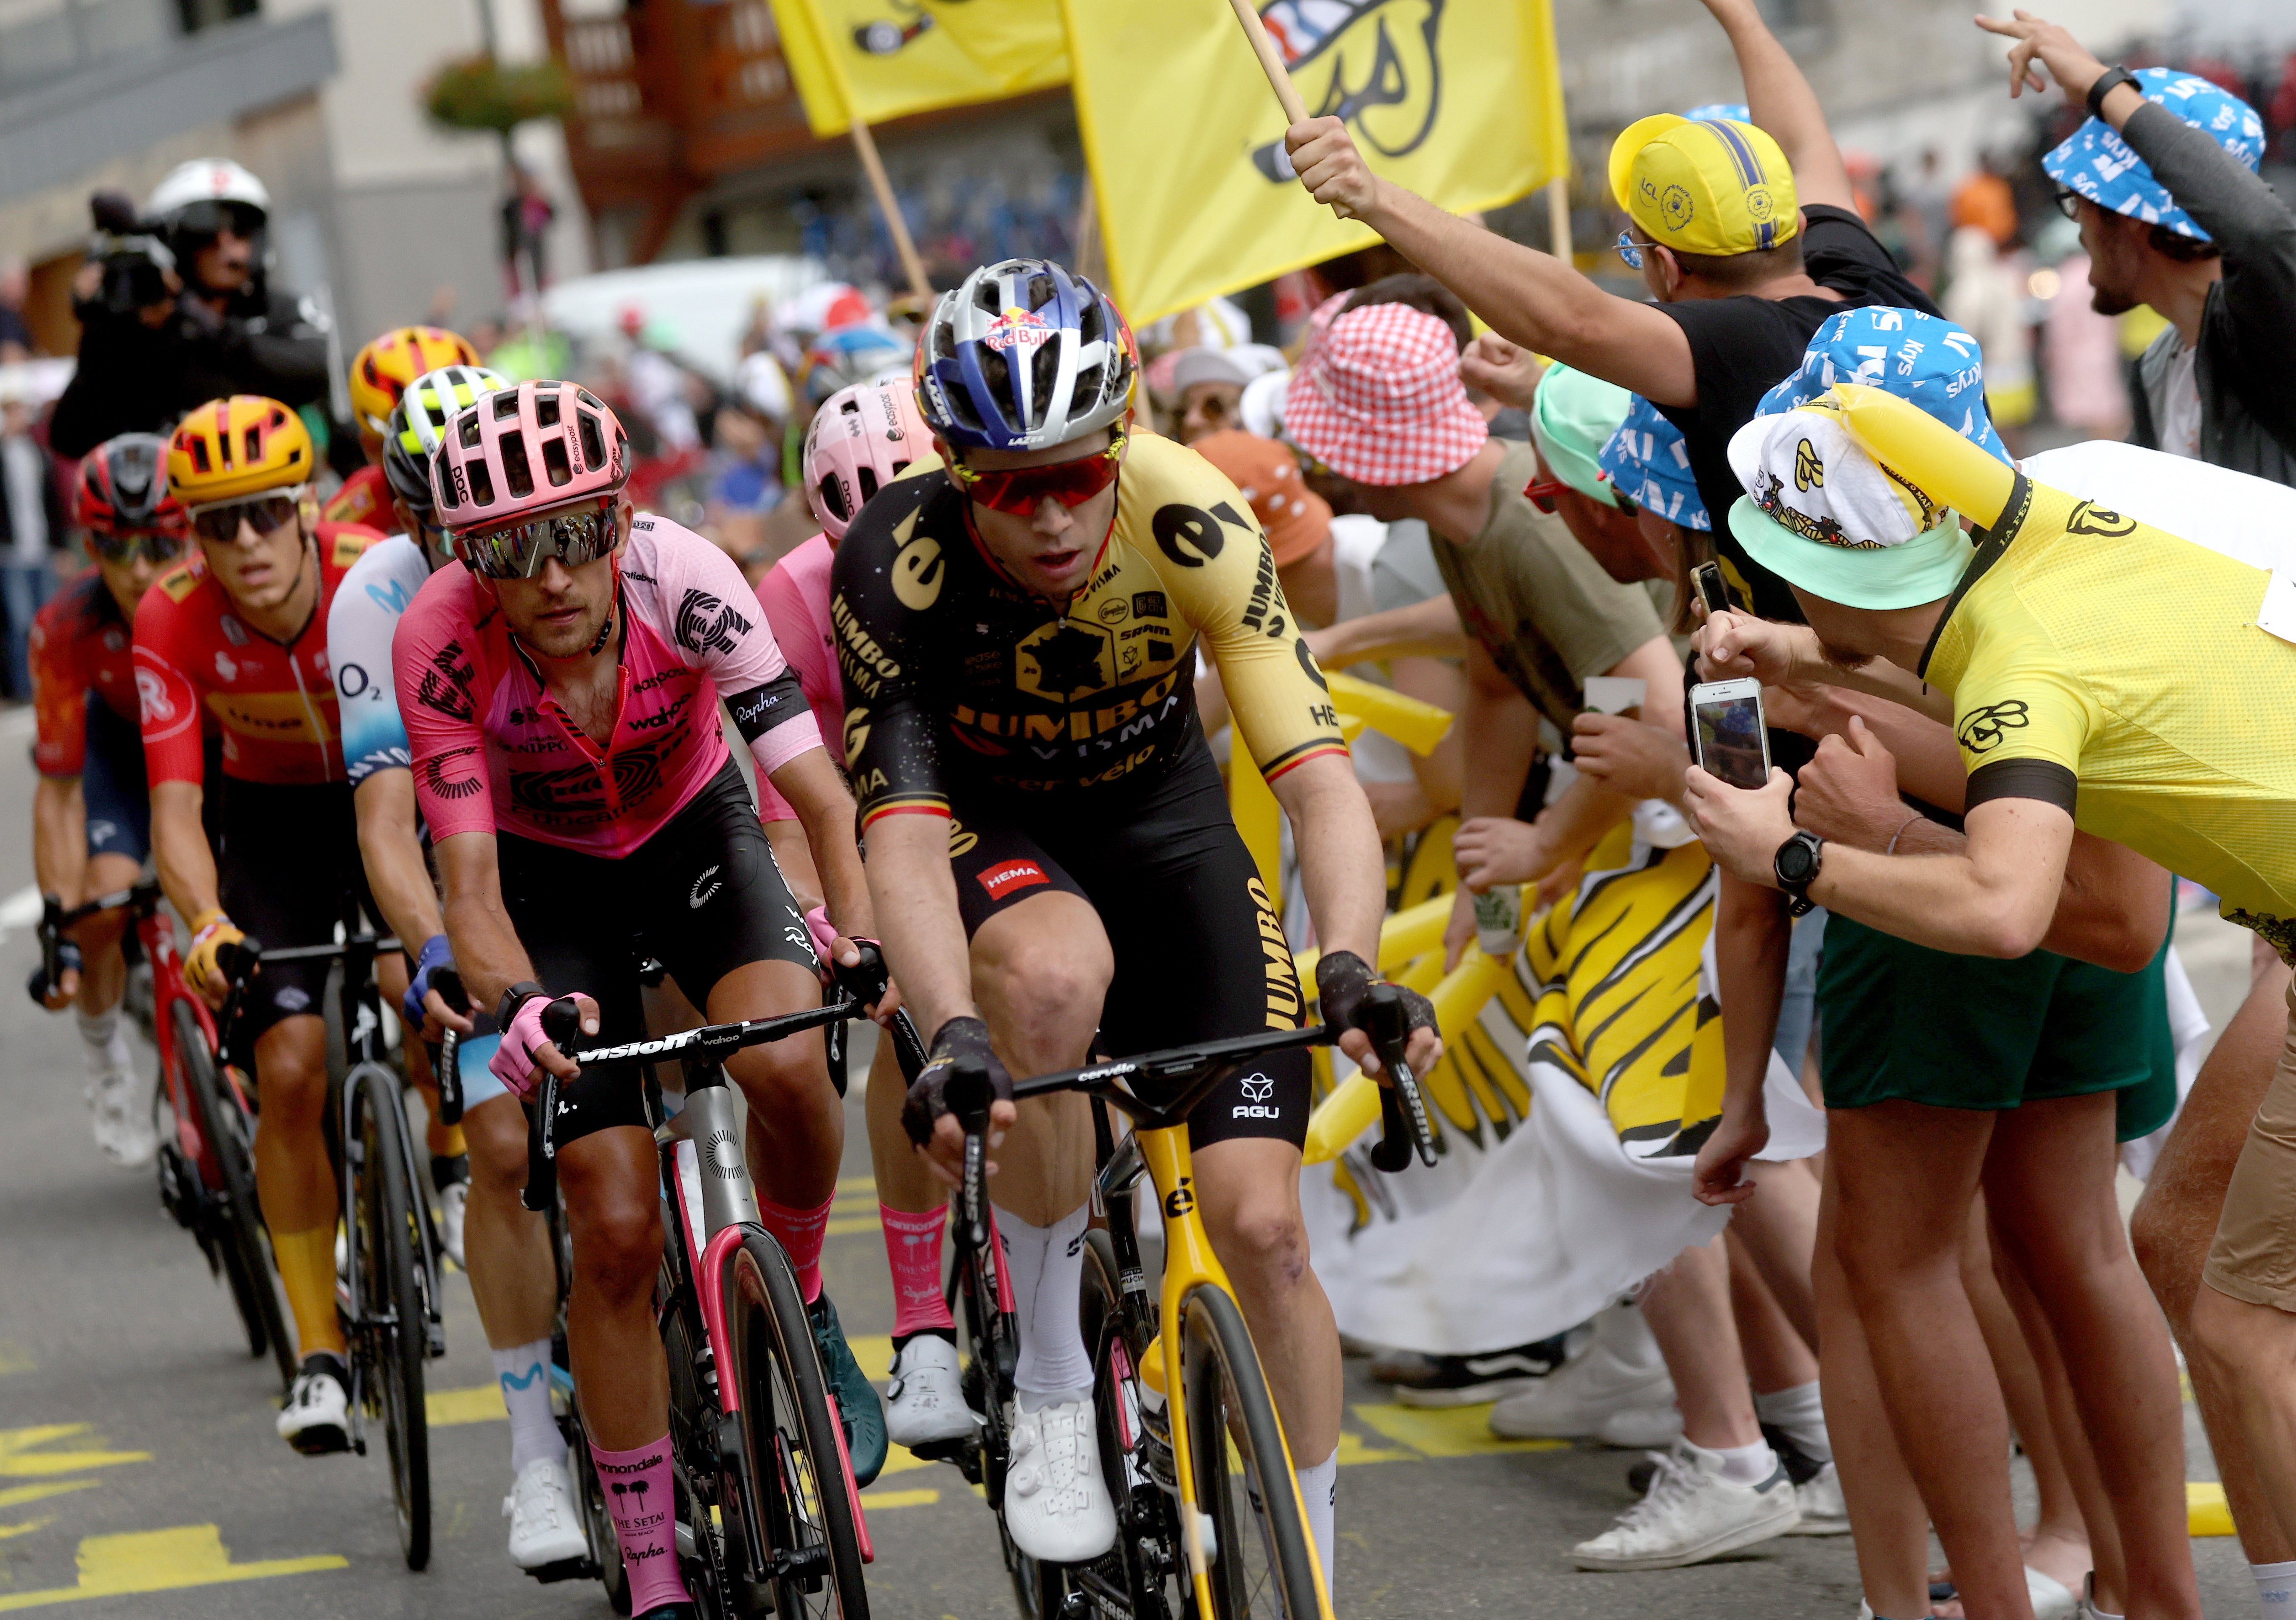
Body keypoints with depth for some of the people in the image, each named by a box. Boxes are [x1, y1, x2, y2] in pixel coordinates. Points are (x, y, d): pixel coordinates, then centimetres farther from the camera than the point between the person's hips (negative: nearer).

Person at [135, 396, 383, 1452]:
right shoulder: (173, 620, -23)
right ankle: (321, 1355, -5)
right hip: (273, 823, 0)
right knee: (290, 1070, -14)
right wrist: (207, 922, -46)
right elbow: (175, 807, -26)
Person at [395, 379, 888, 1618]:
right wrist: (516, 1004, -53)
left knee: (786, 1062, -32)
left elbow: (818, 788, -33)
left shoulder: (680, 577, -31)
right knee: (616, 1228, -10)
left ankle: (799, 1309, 0)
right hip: (549, 875, 0)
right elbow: (470, 884, -32)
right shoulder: (442, 643, -31)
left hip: (694, 830, 0)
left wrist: (861, 929, -51)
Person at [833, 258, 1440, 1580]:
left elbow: (1318, 777, -32)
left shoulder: (1192, 521, -28)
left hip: (1161, 811, 2)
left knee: (1263, 1222, -10)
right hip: (988, 820, -1)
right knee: (1054, 976, -39)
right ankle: (1051, 1392, -18)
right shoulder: (898, 565, -30)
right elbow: (903, 832, -37)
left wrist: (1352, 966, -50)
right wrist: (953, 1035, -54)